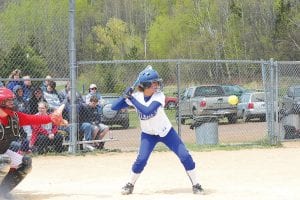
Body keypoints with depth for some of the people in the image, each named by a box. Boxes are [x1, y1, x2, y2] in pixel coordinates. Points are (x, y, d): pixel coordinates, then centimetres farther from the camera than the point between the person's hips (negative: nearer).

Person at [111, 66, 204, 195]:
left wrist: (132, 99, -35)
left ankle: (195, 184, 4)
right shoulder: (136, 96, -14)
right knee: (141, 159, -16)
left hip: (166, 132, -1)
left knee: (185, 156, -10)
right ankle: (130, 184, 7)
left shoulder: (159, 96, -21)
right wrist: (125, 96, -30)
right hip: (148, 134, 1)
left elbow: (147, 110, -37)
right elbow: (114, 107, -16)